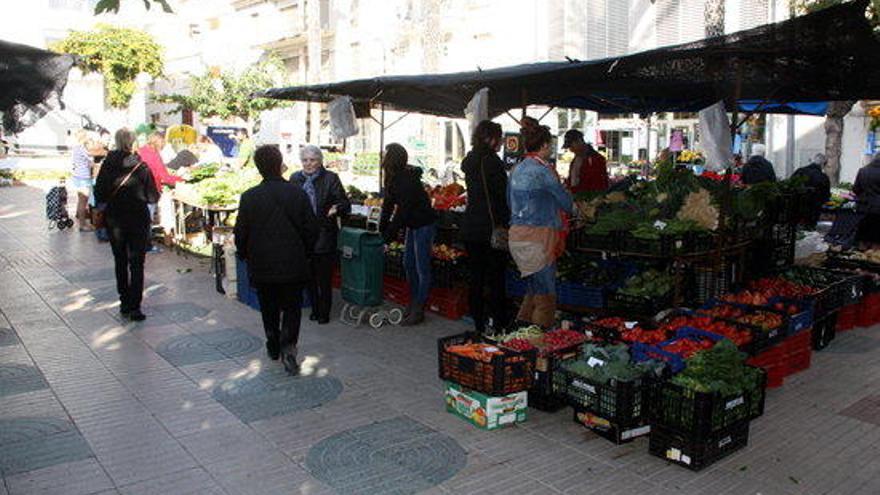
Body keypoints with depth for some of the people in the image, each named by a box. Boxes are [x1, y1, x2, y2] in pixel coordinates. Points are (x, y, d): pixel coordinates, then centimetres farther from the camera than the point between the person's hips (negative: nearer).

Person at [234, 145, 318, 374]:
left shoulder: (249, 197, -8)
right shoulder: (297, 193, -8)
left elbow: (240, 233, -3)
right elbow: (311, 229, -4)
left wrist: (246, 256, 14)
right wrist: (305, 253, 12)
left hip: (262, 265, 1)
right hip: (293, 263, -1)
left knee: (269, 309, 17)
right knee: (292, 308, 9)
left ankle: (273, 347, 30)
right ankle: (288, 347, -8)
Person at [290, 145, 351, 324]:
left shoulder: (330, 178, -4)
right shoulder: (295, 179, 7)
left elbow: (345, 203, -8)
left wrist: (337, 208, -29)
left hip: (324, 235, -4)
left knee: (324, 277, 2)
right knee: (309, 276, 12)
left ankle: (324, 312, 15)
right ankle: (315, 309, 26)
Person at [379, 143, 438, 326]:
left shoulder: (407, 180, -24)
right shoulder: (393, 178, 4)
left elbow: (403, 210, -25)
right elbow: (388, 204, 6)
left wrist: (389, 234, -21)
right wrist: (381, 229, 1)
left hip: (424, 225, -10)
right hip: (413, 225, 10)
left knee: (422, 268, -3)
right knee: (408, 264, 14)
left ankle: (418, 311, 3)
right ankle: (413, 303, 26)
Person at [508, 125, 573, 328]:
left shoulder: (517, 169, 13)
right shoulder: (542, 170, -12)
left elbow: (510, 200, 20)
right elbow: (565, 200, -3)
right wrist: (573, 207, 18)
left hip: (517, 235, 9)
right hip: (537, 237, -9)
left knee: (533, 291, 19)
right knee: (546, 295, -1)